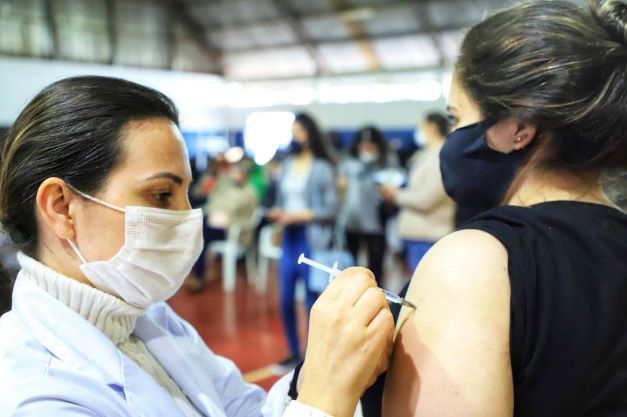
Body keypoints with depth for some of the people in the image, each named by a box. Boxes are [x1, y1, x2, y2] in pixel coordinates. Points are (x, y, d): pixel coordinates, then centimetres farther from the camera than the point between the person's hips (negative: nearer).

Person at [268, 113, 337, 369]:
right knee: (286, 300, 8)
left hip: (311, 239, -5)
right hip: (289, 238, 5)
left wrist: (298, 215, -14)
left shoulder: (322, 168, -7)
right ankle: (294, 352, 25)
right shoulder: (287, 165, 8)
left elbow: (331, 210, -8)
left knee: (312, 300, 2)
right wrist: (277, 213, -6)